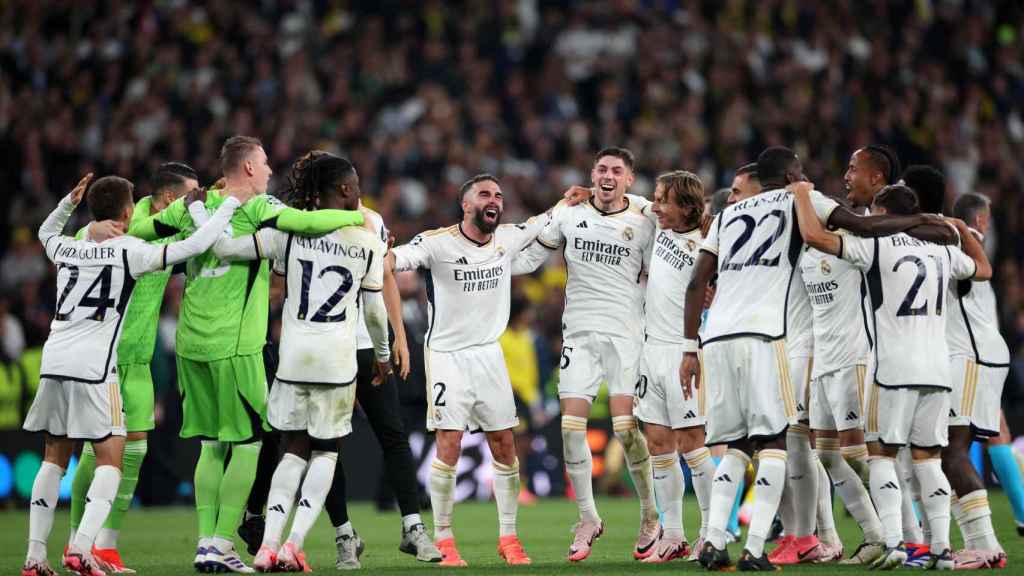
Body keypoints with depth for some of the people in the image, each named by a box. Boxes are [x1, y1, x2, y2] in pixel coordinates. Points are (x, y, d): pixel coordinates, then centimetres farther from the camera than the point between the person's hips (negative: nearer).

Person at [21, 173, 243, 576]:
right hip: (93, 368, -6)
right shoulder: (129, 251, -1)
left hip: (53, 362, 6)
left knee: (55, 458, 13)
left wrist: (70, 201, 37)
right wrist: (231, 203, 5)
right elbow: (195, 246, -5)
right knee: (110, 460, 0)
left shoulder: (67, 248, 14)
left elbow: (46, 232, 40)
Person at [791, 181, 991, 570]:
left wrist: (802, 194, 4)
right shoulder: (943, 250, 13)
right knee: (928, 456, 10)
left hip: (893, 368, -5)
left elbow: (814, 235, -12)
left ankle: (893, 542, -10)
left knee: (883, 453, 3)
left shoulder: (875, 245, -3)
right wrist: (961, 229, 42)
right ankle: (942, 548, 3)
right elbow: (983, 270, 33)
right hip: (937, 369, 5)